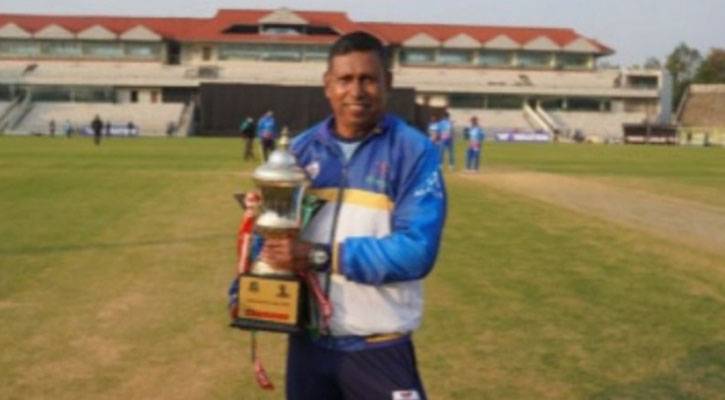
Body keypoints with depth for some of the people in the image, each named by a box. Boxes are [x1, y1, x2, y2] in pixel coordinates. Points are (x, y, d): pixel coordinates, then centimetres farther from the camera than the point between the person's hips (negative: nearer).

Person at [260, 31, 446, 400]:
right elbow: (274, 229, 10)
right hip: (308, 341, 4)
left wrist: (323, 257, -23)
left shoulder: (414, 152, -10)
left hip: (379, 348, -4)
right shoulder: (301, 149, 4)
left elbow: (417, 250, -20)